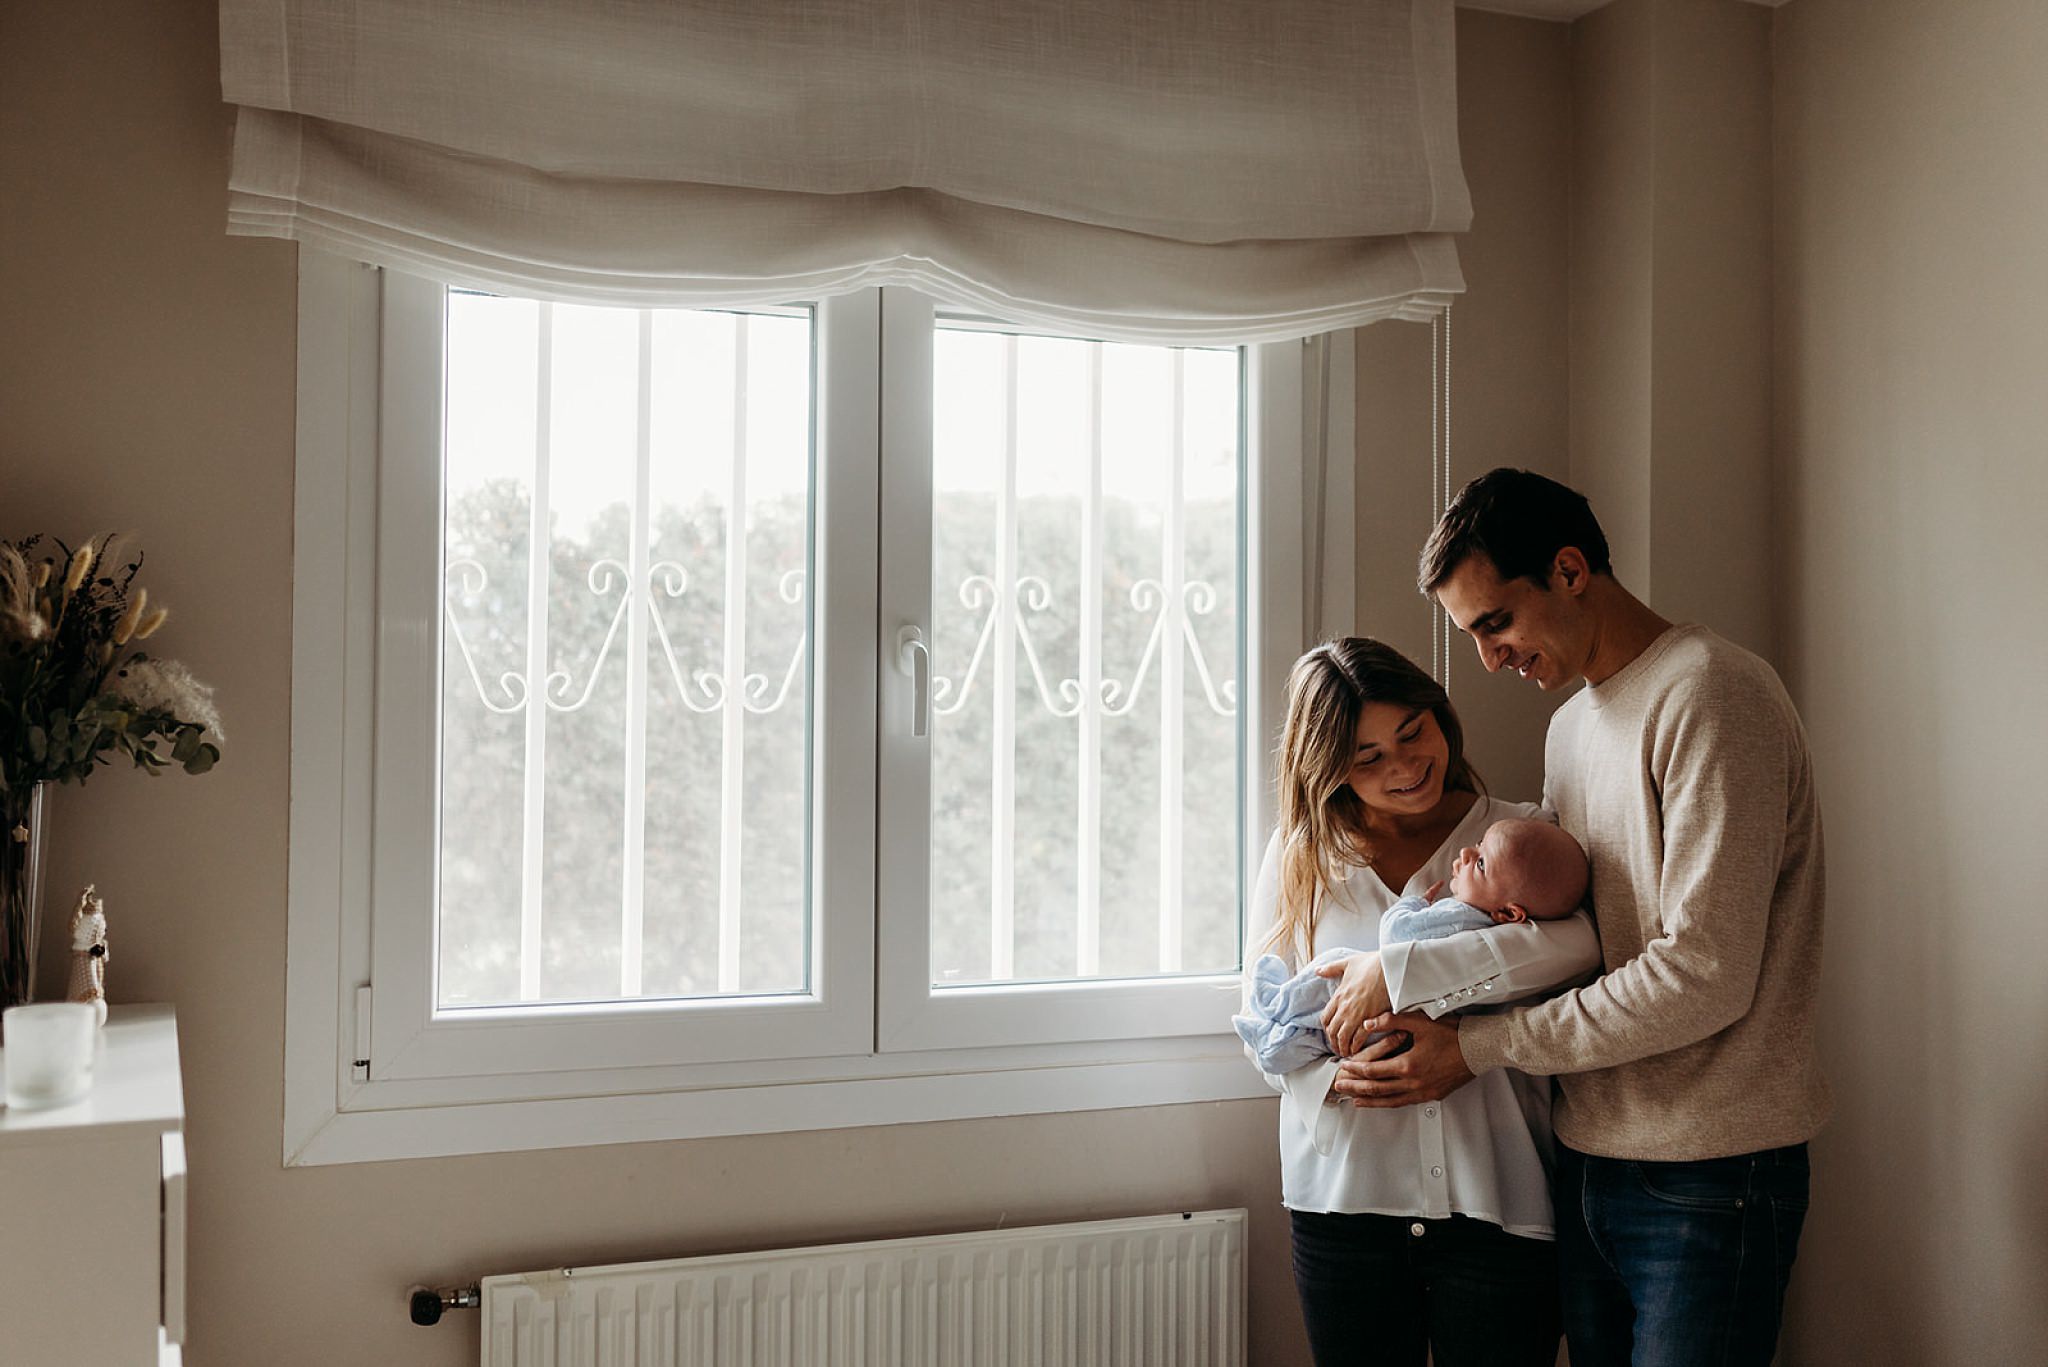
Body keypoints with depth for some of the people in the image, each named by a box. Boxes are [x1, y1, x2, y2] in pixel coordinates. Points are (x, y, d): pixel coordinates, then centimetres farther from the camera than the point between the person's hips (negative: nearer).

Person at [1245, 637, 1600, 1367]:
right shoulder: (1299, 858, 7)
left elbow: (1578, 943, -21)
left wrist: (1397, 972, -22)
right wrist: (1356, 1063, -17)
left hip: (1495, 1204, -1)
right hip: (1344, 1204, 2)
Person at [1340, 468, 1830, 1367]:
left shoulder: (1708, 692, -14)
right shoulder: (1570, 726, 14)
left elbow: (1707, 973, -20)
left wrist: (1479, 1048, -15)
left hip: (1707, 1171, -7)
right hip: (1588, 1155, 8)